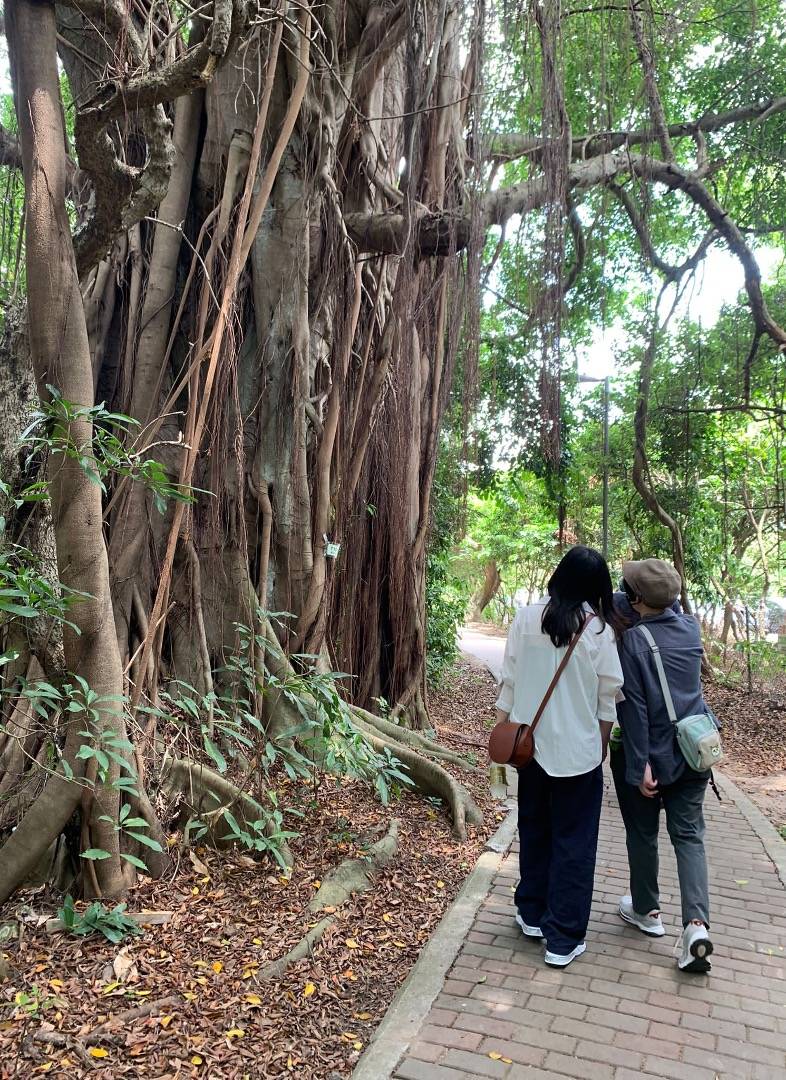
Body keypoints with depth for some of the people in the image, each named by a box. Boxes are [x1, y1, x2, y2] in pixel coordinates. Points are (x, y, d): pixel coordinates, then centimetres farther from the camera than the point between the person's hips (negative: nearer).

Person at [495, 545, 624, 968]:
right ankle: (563, 939, 16)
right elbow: (608, 695, -5)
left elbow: (509, 678, -1)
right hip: (578, 750, -3)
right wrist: (602, 745, 8)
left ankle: (533, 914, 35)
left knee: (534, 831, 20)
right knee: (574, 842, 9)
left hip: (531, 743, 3)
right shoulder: (597, 628, -12)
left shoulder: (527, 617, -6)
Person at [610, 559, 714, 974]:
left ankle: (647, 911, 31)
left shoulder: (632, 640, -18)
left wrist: (640, 765, -15)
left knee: (643, 835, 14)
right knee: (689, 835, 10)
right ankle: (696, 923, -4)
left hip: (651, 753, -4)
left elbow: (634, 707, -19)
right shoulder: (691, 629, -2)